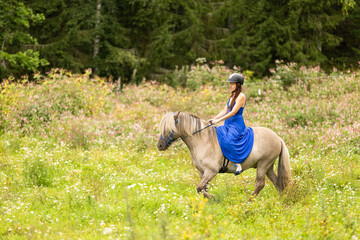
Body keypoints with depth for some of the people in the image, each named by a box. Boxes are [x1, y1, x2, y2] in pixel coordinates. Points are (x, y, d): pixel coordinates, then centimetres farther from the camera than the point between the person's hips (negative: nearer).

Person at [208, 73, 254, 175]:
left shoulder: (241, 97, -11)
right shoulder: (232, 96, 17)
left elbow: (233, 112, -18)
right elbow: (224, 111, 17)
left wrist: (218, 120, -18)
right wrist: (213, 119, 4)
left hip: (237, 126, -10)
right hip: (228, 125, 10)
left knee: (228, 140, -33)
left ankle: (238, 164, -29)